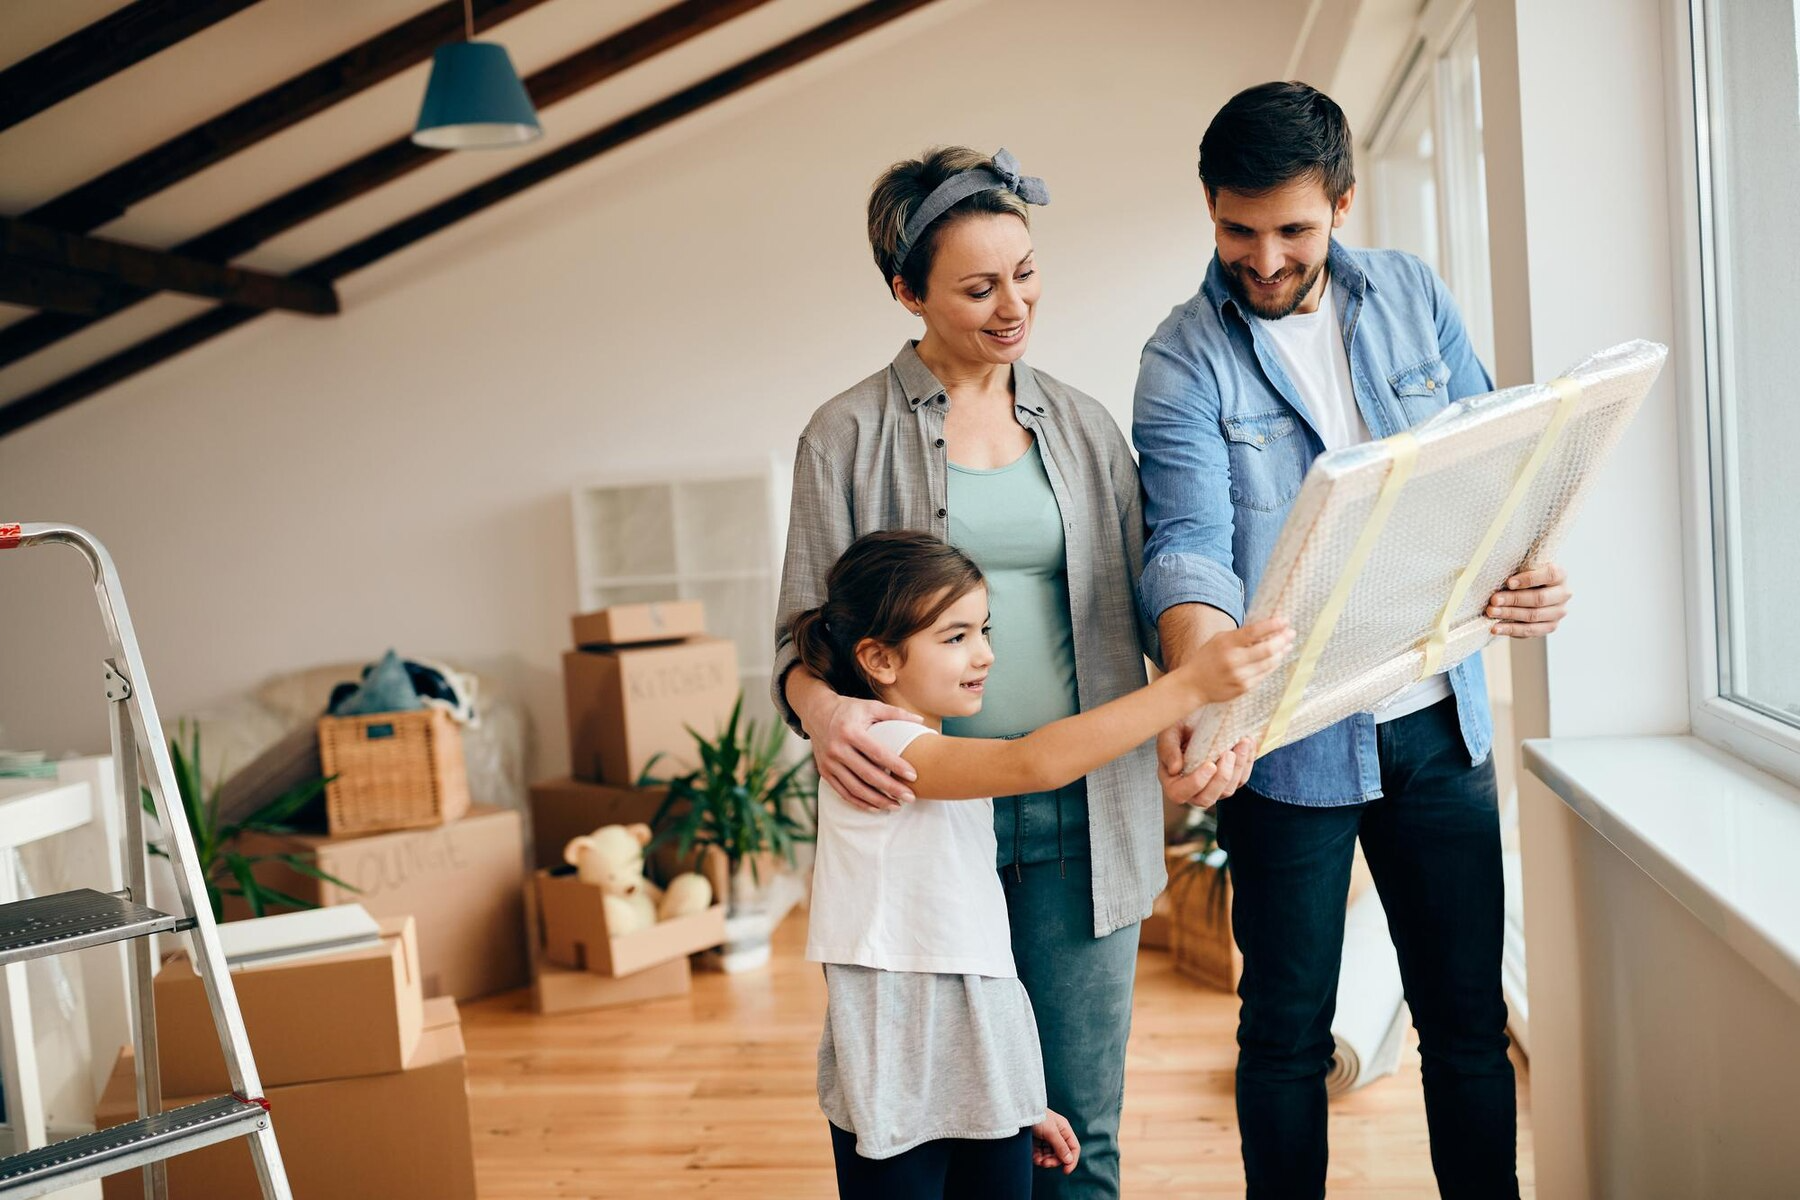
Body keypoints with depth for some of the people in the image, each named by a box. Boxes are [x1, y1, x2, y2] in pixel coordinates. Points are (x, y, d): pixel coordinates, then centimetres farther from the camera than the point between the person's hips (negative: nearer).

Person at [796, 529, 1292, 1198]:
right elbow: (1035, 763, -31)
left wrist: (1024, 1102, 18)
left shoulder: (947, 764, 14)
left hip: (987, 1070, 8)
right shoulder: (877, 746, -15)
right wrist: (1190, 685, -33)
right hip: (898, 1084, -8)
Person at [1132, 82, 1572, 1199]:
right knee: (1288, 1029, 9)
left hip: (1440, 719, 4)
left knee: (1469, 1013, 14)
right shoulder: (1185, 359, -8)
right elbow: (1192, 545, -21)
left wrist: (1532, 565, -16)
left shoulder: (1414, 297, 4)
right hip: (1289, 736, -3)